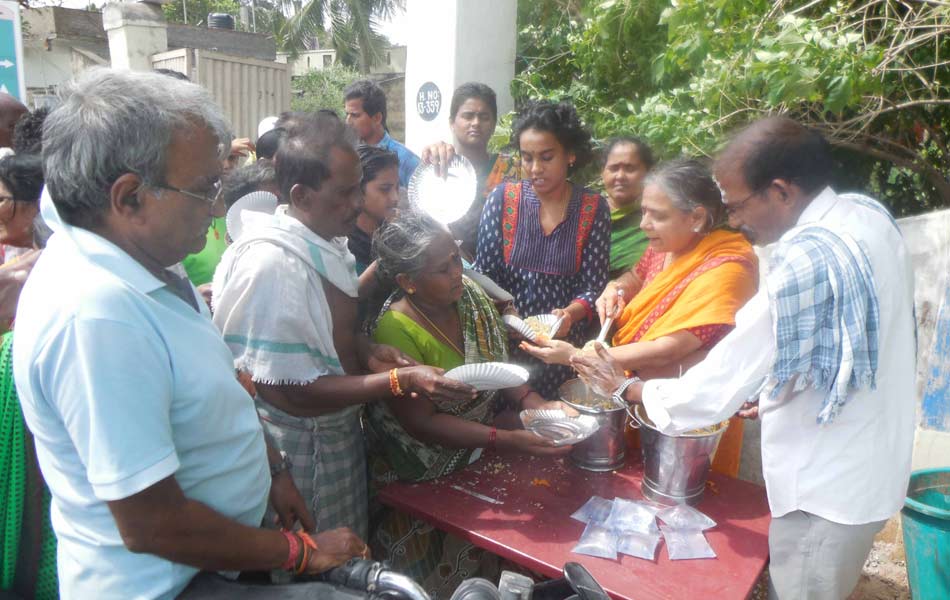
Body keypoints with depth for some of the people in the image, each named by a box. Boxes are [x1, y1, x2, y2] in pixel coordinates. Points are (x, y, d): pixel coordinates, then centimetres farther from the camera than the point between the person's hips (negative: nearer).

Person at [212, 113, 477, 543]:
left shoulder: (327, 242, 0)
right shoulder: (272, 263, -26)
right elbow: (293, 390, -24)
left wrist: (365, 350, -7)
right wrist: (401, 380, -25)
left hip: (341, 429, 8)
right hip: (303, 448, -8)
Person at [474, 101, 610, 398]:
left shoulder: (593, 208, 2)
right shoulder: (503, 198, 1)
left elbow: (593, 285, 1)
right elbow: (484, 273, 1)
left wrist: (570, 314, -18)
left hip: (563, 340, 0)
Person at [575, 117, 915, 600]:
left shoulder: (808, 260, -30)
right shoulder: (866, 213, -2)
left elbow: (722, 385, -25)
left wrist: (628, 388, -11)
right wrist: (775, 387, 9)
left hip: (829, 487, -8)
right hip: (868, 462, 9)